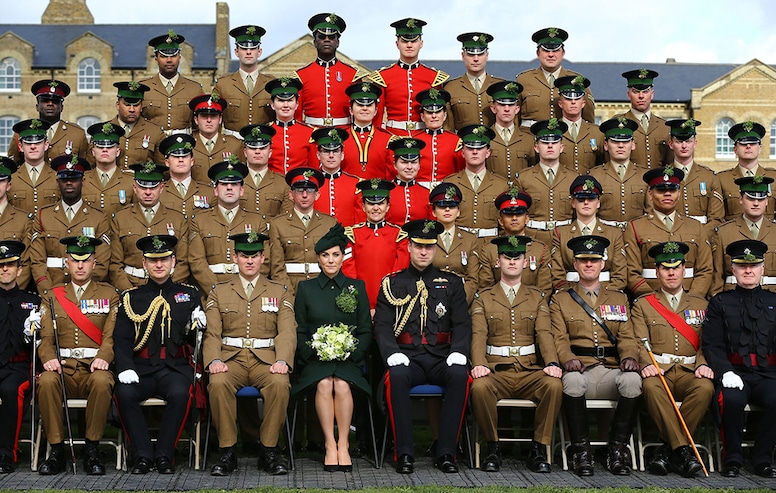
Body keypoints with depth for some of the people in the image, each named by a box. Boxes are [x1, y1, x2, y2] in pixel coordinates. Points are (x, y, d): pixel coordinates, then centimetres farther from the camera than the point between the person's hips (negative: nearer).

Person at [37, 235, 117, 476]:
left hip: (94, 366, -1)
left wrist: (104, 357, -20)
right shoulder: (53, 295, 17)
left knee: (102, 381, -37)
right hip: (63, 367, 1)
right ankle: (57, 451, -20)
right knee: (46, 381, -33)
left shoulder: (109, 294, 13)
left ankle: (92, 450, -21)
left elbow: (112, 334, 1)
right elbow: (46, 336, 9)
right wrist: (48, 357, -14)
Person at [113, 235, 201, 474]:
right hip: (142, 368, 1)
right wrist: (125, 367, -15)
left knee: (180, 393, -33)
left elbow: (194, 340, 13)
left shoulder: (189, 294, 13)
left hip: (176, 367, -1)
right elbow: (121, 339, 4)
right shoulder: (132, 298, 13)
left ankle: (164, 455, -18)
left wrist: (197, 327, -12)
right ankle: (143, 455, -17)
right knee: (124, 393, -30)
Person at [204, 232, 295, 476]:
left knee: (280, 383, -33)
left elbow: (287, 331, 2)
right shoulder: (219, 292, 15)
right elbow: (211, 332, 5)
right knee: (218, 383, -34)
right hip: (231, 358, 0)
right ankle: (227, 451, -21)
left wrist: (282, 361, -17)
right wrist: (214, 360, -16)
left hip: (265, 359, 0)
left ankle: (269, 450, -18)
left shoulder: (279, 292, 14)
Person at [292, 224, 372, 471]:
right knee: (324, 384, -31)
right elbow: (299, 331, 8)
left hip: (349, 358, 0)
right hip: (315, 359, 0)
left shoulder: (357, 287, 10)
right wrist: (315, 351, -9)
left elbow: (366, 331, 9)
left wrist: (351, 351, -8)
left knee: (342, 384, -31)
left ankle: (343, 444, -20)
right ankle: (330, 444, -24)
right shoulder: (305, 288, 10)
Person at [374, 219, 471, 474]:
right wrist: (392, 353, -16)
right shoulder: (392, 284, 13)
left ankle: (446, 453, -23)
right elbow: (382, 326, 4)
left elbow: (462, 324, 7)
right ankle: (404, 453, -25)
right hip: (407, 357, -1)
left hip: (441, 358, 1)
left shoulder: (452, 283, 16)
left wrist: (458, 353, -13)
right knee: (396, 376, -35)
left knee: (460, 375, -32)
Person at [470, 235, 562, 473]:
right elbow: (478, 335, -1)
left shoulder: (537, 297, 17)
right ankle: (493, 446, -14)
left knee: (554, 385, -31)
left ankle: (539, 448, -14)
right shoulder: (483, 298, 13)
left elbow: (544, 334, 3)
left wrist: (552, 363, -17)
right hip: (496, 371, -1)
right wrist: (479, 364, -22)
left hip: (530, 371, 1)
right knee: (479, 387, -35)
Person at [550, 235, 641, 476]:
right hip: (581, 370, -2)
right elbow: (559, 338, 3)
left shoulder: (619, 298, 21)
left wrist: (629, 357, -12)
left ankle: (617, 448, -17)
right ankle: (581, 449, -24)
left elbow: (627, 336, 11)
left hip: (611, 370, 2)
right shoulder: (560, 300, 14)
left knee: (632, 379, -33)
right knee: (572, 379, -38)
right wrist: (569, 359, -19)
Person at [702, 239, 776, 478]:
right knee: (732, 399, -34)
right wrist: (725, 372, -16)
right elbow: (711, 345, 2)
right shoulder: (720, 303, 13)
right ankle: (732, 459, -11)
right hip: (734, 374, -1)